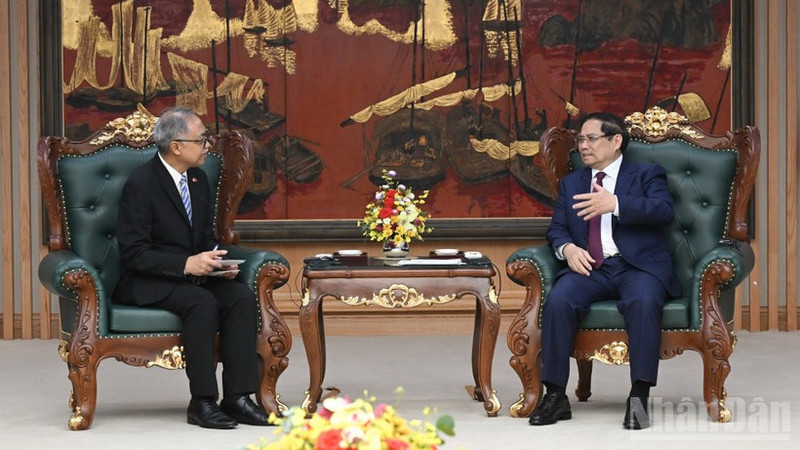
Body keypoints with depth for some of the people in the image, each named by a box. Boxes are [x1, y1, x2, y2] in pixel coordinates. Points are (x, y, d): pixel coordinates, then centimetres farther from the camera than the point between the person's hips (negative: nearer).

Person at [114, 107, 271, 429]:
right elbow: (133, 254, -18)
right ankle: (202, 403, -26)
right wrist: (186, 264, -27)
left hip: (194, 274, 7)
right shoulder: (140, 184, -15)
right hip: (148, 283, -7)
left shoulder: (198, 179, 9)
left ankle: (237, 397, -20)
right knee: (202, 302, -34)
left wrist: (218, 263, -4)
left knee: (243, 296, -20)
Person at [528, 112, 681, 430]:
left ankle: (639, 397, -35)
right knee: (558, 300, -29)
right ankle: (555, 396, -25)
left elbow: (664, 211, -8)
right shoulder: (571, 183, 25)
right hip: (590, 267, 3)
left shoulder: (647, 174, 11)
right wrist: (568, 248, -8)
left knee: (644, 301, -37)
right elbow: (556, 229, 17)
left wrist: (616, 204, -21)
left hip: (637, 265, -3)